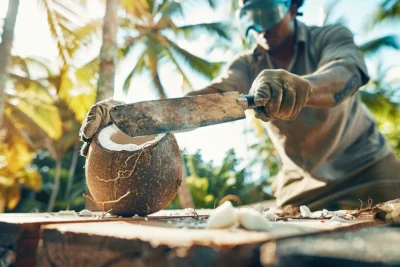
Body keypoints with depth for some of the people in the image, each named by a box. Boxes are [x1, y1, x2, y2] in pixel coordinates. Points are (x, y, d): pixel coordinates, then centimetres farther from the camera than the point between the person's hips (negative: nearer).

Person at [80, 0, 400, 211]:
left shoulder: (333, 37, -11)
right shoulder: (247, 65, -6)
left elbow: (346, 75, -34)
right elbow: (210, 95, -26)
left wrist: (299, 84, -58)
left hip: (366, 171, -1)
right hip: (302, 183, 2)